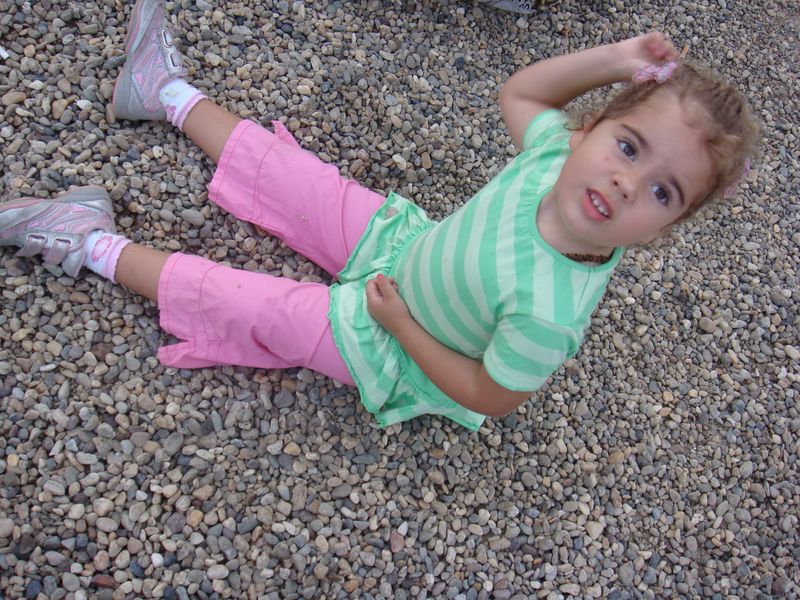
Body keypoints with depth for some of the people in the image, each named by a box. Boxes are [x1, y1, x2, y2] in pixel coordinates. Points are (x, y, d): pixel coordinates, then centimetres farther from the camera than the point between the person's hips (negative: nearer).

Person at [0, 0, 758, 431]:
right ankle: (170, 94, 37)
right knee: (287, 172, 13)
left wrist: (399, 323, -21)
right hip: (405, 240, 6)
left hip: (388, 351, -5)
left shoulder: (547, 314, -39)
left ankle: (96, 247, 21)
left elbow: (487, 396, -25)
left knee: (229, 297, -5)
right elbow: (517, 93, -4)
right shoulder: (555, 159, -23)